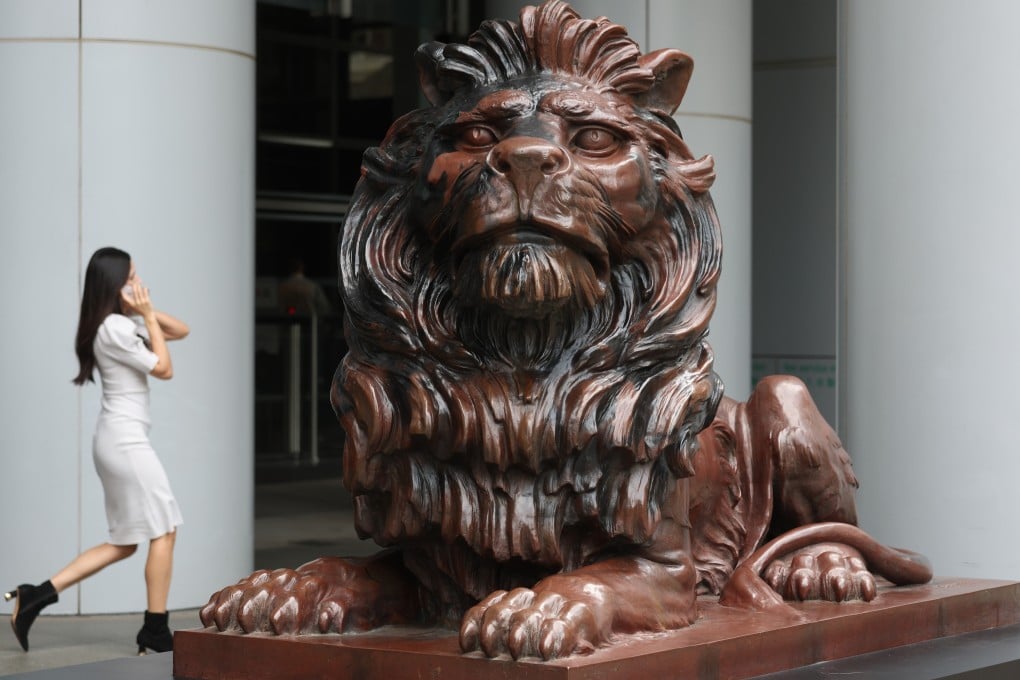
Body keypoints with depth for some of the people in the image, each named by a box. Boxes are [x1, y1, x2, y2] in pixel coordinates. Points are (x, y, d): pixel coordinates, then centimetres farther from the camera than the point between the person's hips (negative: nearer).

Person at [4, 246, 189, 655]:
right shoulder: (114, 327, -14)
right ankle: (156, 632, 1)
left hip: (115, 441, 10)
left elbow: (180, 331, 20)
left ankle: (34, 596, 7)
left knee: (124, 544, 11)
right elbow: (164, 369, -9)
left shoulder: (125, 324, 15)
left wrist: (149, 314, 4)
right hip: (125, 440, -10)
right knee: (163, 531, -3)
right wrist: (147, 316, -5)